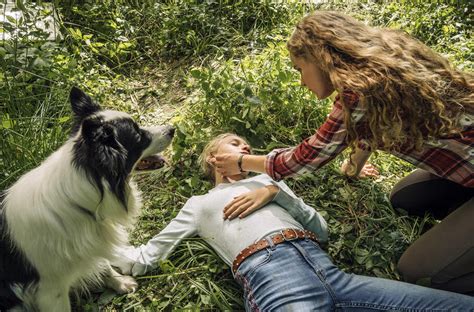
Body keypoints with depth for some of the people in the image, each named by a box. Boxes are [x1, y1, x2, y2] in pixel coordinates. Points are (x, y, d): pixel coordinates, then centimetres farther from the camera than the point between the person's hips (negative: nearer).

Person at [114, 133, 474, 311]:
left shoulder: (265, 180, 30)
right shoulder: (200, 204, 24)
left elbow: (322, 230, 21)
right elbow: (142, 259, 24)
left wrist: (275, 191, 9)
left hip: (326, 271, 5)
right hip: (272, 276, -5)